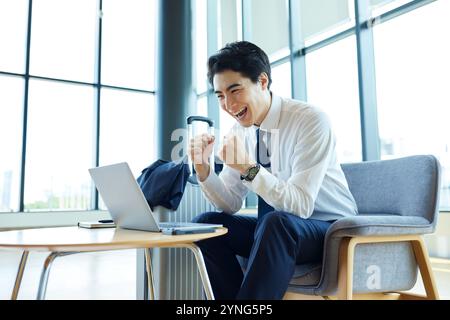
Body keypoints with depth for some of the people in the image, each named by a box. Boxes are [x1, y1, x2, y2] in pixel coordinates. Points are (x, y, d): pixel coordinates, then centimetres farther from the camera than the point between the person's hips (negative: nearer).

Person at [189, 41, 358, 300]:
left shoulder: (311, 120, -19)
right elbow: (230, 205, 2)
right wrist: (203, 168, -15)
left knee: (276, 222, -36)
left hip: (329, 230, -6)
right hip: (276, 229, 6)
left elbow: (301, 205, -25)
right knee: (205, 224, -10)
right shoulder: (241, 131, -1)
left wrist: (249, 168, -34)